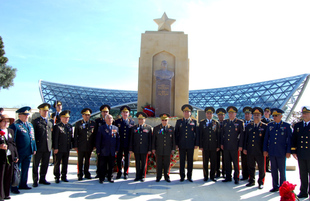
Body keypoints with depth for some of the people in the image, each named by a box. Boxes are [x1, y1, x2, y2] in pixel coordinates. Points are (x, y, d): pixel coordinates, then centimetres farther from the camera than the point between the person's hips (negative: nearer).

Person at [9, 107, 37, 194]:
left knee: (25, 169, 16)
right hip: (19, 153, -7)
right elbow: (12, 140, -11)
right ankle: (14, 187, 13)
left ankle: (23, 184, 28)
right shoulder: (15, 125, -9)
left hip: (28, 152, 7)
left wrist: (34, 149, 13)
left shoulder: (30, 125, 14)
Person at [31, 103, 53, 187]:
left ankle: (42, 179, 22)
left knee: (45, 164, 10)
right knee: (36, 165, 4)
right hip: (38, 147, -4)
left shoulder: (50, 123, 18)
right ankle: (35, 181, 14)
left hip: (48, 148, 5)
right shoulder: (35, 121, 2)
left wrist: (51, 145, 13)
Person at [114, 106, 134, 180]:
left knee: (127, 159, 8)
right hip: (119, 144, 0)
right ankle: (119, 173, 23)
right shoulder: (117, 122, 3)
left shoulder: (132, 122, 3)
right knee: (119, 159, 8)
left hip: (128, 145, 0)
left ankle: (126, 173, 21)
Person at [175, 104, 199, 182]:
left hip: (191, 145, 0)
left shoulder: (194, 122, 8)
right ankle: (182, 176, 14)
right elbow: (176, 133, 7)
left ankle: (189, 176, 15)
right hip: (181, 145, 0)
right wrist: (176, 144, 0)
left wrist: (196, 144, 0)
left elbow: (197, 133, 6)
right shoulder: (179, 121, 9)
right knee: (182, 161, 5)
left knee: (190, 161, 5)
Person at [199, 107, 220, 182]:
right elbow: (200, 135, 3)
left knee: (213, 162, 4)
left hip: (213, 146, 0)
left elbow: (218, 135, 5)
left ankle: (212, 176, 17)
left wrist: (218, 146, 0)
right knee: (205, 162, 6)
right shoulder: (202, 123, 6)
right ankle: (205, 176, 18)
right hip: (205, 146, 0)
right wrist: (200, 145, -3)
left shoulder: (216, 123, 7)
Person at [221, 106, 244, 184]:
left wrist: (240, 146, -9)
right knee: (227, 162, 9)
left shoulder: (240, 122, -1)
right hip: (226, 146, 4)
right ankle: (228, 177, 20)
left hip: (234, 147, -4)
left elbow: (242, 134, -4)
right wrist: (222, 144, 8)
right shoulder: (225, 122, 12)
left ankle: (236, 178, 16)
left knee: (236, 163, 5)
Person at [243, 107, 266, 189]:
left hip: (260, 151, -3)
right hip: (250, 151, 3)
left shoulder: (265, 126, -1)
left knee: (261, 167, 7)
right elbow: (245, 138, 12)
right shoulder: (248, 126, 10)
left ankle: (261, 182, 21)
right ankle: (251, 181, 25)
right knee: (250, 166, 11)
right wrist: (244, 148, 7)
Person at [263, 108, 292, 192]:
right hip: (272, 152, 3)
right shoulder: (270, 125, 9)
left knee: (282, 170, 5)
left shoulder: (287, 126, -1)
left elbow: (289, 139, -2)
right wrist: (265, 150, 6)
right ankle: (275, 186, 20)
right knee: (274, 170, 10)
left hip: (281, 153, -3)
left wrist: (288, 151, -7)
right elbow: (266, 138, 11)